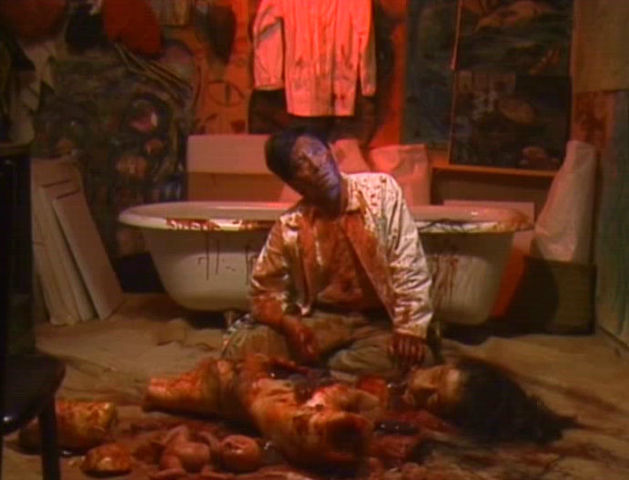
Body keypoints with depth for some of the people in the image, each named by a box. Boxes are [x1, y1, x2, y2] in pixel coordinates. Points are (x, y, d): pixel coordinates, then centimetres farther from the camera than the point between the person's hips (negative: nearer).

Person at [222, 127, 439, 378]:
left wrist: (411, 328, -22)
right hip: (323, 320, 1)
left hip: (381, 322, 0)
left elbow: (409, 267, -12)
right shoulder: (289, 227, -5)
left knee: (407, 360, -35)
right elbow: (265, 289, 3)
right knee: (241, 347, -19)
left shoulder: (381, 190, -9)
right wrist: (288, 324, -18)